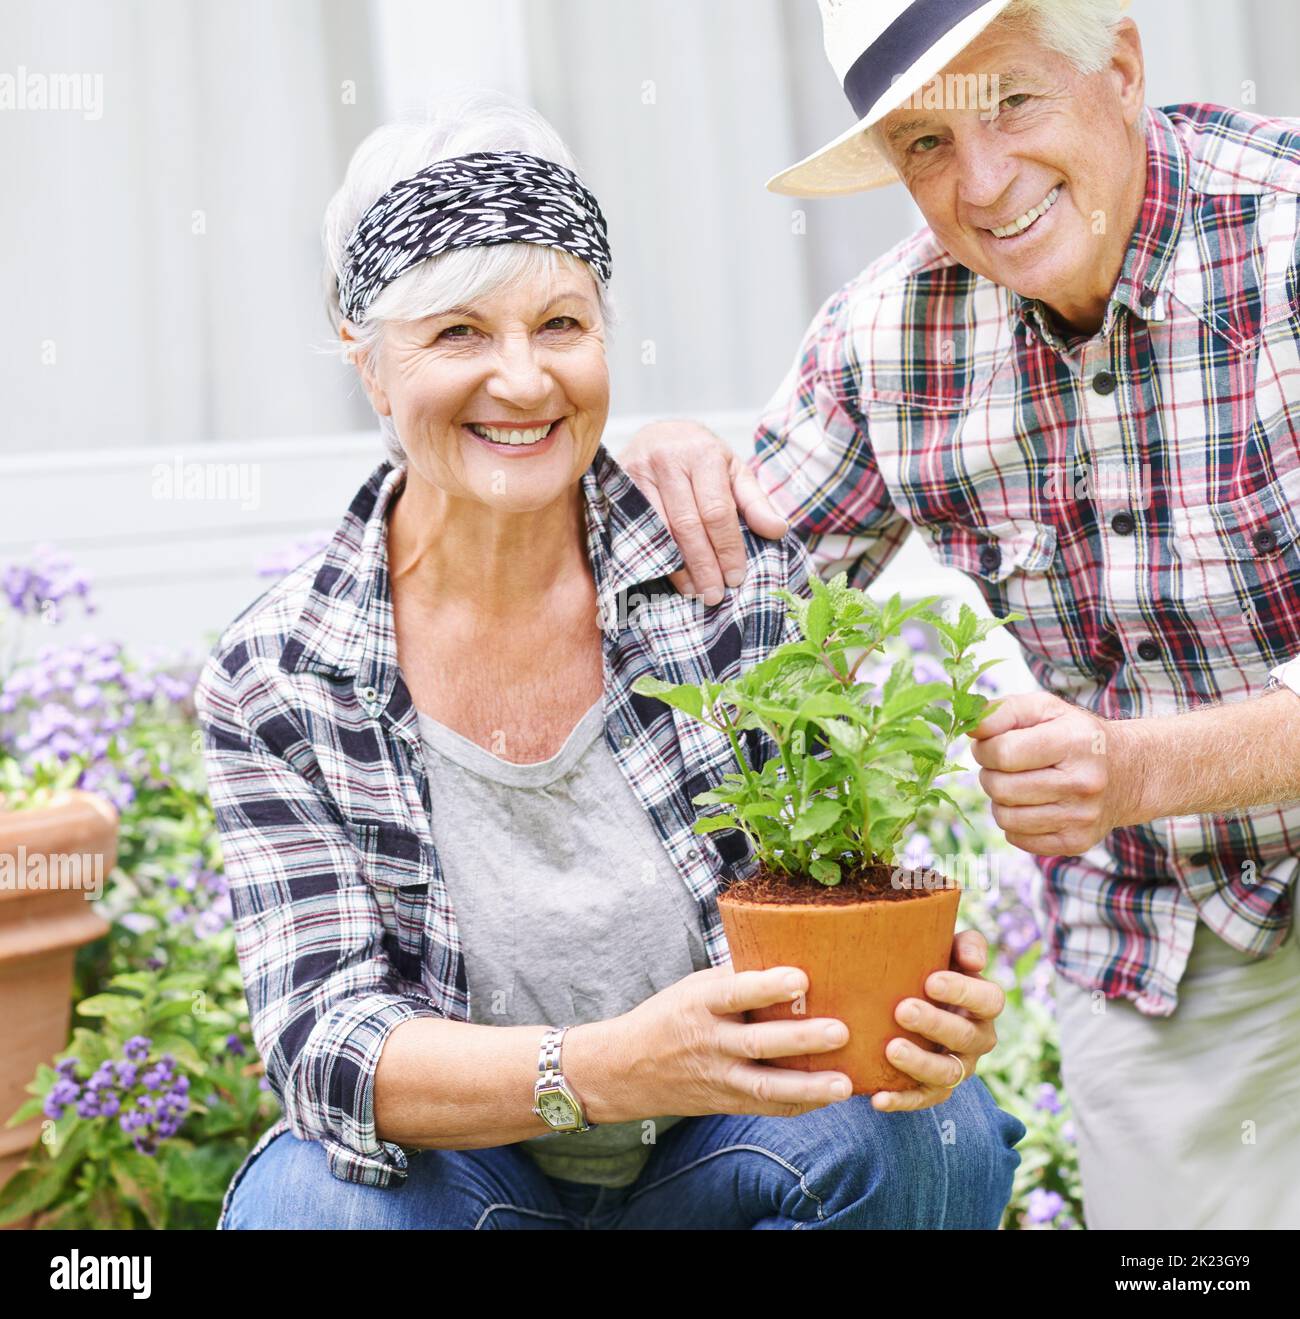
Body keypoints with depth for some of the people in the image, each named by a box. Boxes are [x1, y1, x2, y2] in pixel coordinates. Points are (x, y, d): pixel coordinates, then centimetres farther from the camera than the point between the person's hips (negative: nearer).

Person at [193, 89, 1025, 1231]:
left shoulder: (739, 576, -12)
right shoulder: (273, 685, -12)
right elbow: (321, 1042, -18)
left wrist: (930, 1011, -31)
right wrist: (606, 1069, -36)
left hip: (720, 1150, 1)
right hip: (464, 1168, 0)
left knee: (927, 1131, -28)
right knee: (309, 1194, -31)